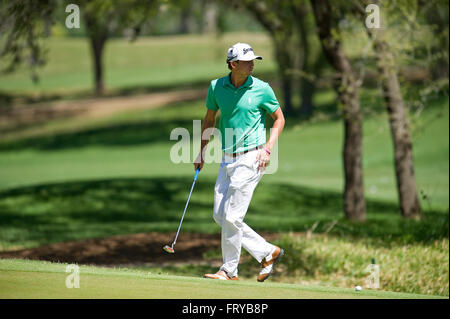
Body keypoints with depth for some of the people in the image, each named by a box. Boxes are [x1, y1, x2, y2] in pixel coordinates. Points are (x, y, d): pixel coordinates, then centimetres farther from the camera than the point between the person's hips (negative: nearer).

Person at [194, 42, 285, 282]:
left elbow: (279, 118, 3)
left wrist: (268, 148, -9)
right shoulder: (216, 87, 3)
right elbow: (210, 118, 17)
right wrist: (202, 152, 14)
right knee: (220, 215, 6)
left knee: (232, 216, -8)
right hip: (227, 160, 6)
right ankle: (268, 253, 15)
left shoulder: (261, 89, -7)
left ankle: (229, 270, 5)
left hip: (250, 159, -6)